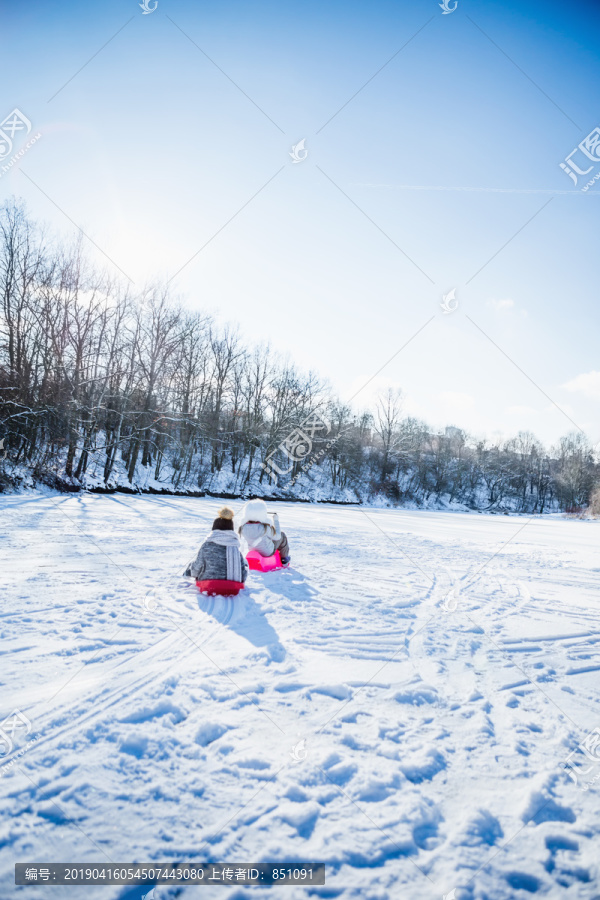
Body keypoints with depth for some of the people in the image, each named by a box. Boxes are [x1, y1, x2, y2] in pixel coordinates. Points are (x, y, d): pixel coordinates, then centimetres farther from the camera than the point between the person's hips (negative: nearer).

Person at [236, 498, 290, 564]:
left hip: (253, 551, 5)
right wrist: (276, 520, -7)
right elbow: (277, 536, -17)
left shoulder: (243, 527, -24)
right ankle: (284, 558, 36)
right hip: (268, 552, -5)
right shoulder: (265, 528, -37)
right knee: (282, 535, 17)